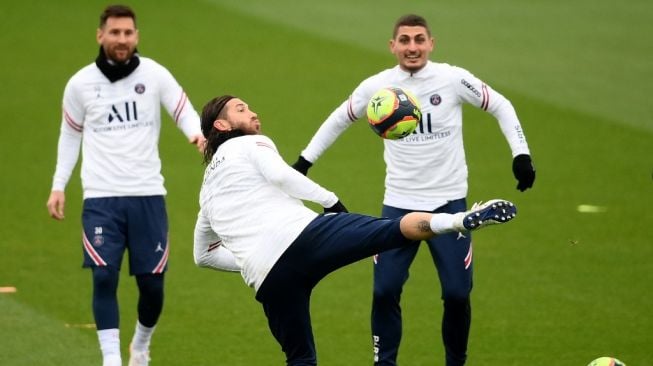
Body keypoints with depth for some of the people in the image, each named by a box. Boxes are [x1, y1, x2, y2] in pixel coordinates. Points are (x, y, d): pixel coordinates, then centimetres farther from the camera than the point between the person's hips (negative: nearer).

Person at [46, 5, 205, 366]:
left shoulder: (154, 75, -1)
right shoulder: (80, 84, 2)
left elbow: (184, 113, -2)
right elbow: (70, 135, 14)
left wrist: (197, 134, -26)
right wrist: (58, 185, 9)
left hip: (147, 196, 0)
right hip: (101, 199, 0)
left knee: (152, 283, 3)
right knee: (104, 277, -16)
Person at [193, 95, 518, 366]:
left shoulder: (208, 191, 34)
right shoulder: (249, 145, 16)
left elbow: (203, 255, 41)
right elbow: (279, 174, -7)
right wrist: (331, 201, 2)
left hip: (266, 277, 5)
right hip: (302, 234, -5)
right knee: (391, 230, -16)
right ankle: (459, 220, -42)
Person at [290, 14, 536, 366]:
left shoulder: (453, 79, -8)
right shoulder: (375, 87, -3)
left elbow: (501, 107, 4)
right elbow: (338, 120, 15)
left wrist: (521, 154, -5)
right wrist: (305, 160, 15)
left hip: (449, 202, -1)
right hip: (398, 204, 1)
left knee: (457, 293, -2)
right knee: (385, 291, -6)